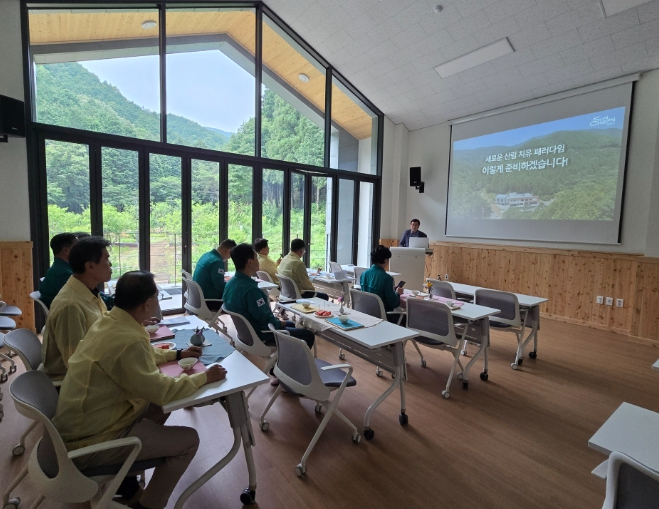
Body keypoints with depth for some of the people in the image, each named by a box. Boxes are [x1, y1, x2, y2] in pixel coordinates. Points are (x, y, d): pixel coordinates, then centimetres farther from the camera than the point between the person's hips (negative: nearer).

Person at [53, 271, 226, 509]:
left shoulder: (108, 322, -2)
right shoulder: (126, 340, -31)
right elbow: (162, 391, -24)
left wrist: (177, 354, 14)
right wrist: (204, 377, -11)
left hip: (80, 425, 9)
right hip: (88, 443, -9)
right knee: (188, 440, -6)